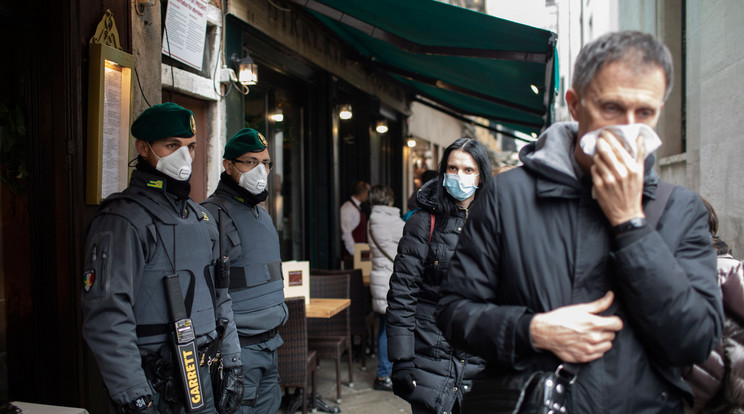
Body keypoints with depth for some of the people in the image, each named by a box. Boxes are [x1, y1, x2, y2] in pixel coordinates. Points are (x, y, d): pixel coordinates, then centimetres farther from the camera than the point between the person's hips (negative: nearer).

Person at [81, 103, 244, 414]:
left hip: (201, 379, 8)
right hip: (154, 388, -7)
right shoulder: (123, 220, -14)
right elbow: (106, 318, -20)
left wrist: (232, 365, 12)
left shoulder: (202, 218, 11)